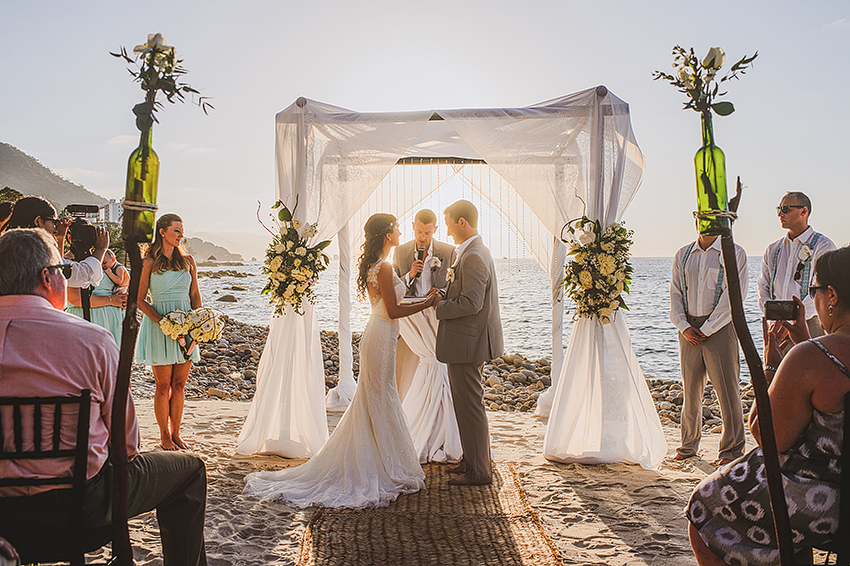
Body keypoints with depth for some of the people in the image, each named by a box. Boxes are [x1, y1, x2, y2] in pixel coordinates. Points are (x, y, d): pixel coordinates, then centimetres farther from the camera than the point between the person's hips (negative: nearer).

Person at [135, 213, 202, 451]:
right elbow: (140, 300, -3)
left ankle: (176, 433, 16)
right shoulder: (149, 263, 0)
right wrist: (163, 321, -14)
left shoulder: (187, 260, 11)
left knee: (179, 384, 6)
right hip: (159, 325, -4)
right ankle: (164, 436, 11)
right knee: (163, 385, 0)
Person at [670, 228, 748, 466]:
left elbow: (732, 296, -8)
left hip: (720, 328, -4)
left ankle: (732, 450, 10)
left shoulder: (734, 254, -2)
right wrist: (684, 327, -4)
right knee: (690, 390, 9)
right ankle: (688, 445, 22)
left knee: (727, 390, -2)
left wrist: (705, 329, -11)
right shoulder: (682, 255, 12)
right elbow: (675, 293, 10)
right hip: (689, 328, 4)